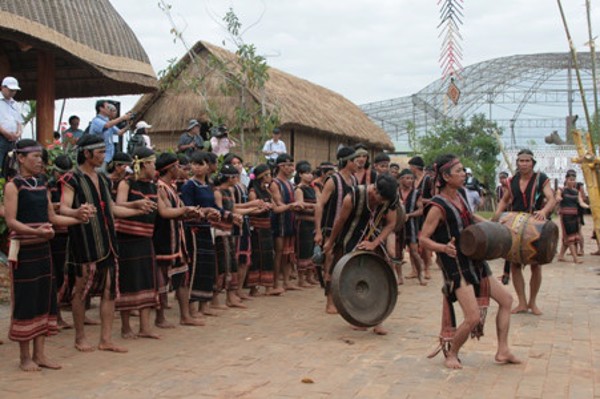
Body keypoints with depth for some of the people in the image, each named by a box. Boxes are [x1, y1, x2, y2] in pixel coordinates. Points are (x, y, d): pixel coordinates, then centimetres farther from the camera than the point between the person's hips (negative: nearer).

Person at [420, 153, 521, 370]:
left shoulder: (461, 194, 5)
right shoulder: (438, 207, -19)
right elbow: (423, 238, -17)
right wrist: (443, 248, -33)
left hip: (475, 262, 9)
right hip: (456, 267, -9)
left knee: (506, 300, 14)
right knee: (473, 318, -14)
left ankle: (503, 351, 23)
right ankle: (451, 354, 10)